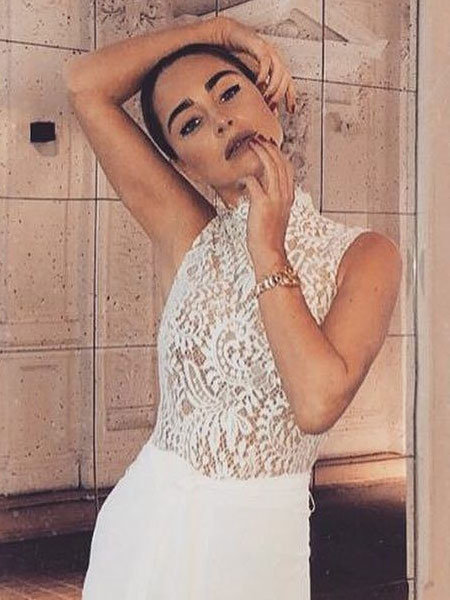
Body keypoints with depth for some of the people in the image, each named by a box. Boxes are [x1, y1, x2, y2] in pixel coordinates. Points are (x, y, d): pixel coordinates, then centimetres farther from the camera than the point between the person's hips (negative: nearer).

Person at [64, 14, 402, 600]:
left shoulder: (362, 256, -8)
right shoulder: (188, 239, -2)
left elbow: (318, 402, -24)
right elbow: (86, 84, -6)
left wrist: (268, 253, -16)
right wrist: (218, 28, -3)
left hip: (260, 540, -1)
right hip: (149, 521, 2)